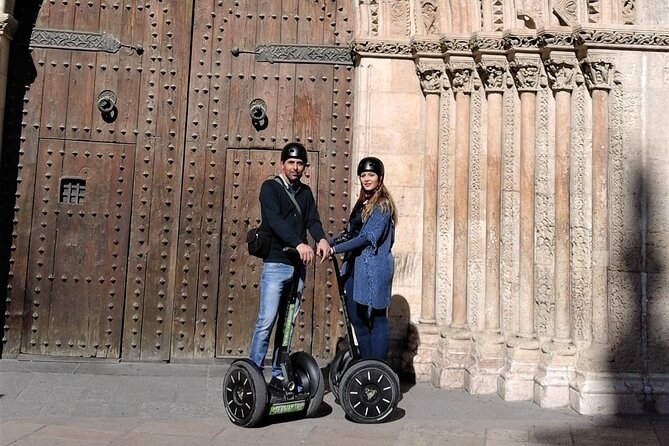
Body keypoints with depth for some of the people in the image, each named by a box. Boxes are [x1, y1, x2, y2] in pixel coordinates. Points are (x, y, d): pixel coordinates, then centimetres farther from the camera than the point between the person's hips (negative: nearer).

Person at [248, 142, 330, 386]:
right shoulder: (270, 187, -1)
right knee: (266, 321, -9)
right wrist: (299, 244, -31)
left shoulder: (305, 192, 16)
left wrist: (322, 239, -20)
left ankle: (279, 374, 17)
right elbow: (275, 220, -17)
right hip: (275, 265, -5)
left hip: (298, 266, 5)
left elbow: (312, 219, 3)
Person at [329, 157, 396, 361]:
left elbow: (368, 237, -18)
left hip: (374, 268, -9)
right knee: (357, 317, 12)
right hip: (355, 267, 9)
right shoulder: (362, 203, 16)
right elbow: (350, 232, 18)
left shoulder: (382, 205, -9)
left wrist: (336, 249, -20)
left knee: (376, 320, -3)